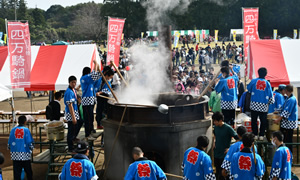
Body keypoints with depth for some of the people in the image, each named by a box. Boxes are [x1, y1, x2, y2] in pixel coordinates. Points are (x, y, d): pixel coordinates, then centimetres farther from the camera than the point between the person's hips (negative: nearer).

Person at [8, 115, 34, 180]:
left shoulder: (13, 130, 2)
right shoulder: (26, 130, -6)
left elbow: (9, 143, 5)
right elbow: (30, 143, -6)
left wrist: (11, 150, 21)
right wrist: (31, 150, 11)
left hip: (15, 155, 2)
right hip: (25, 155, -2)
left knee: (17, 172, 4)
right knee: (28, 171, 12)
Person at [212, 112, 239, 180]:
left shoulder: (228, 128, -19)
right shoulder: (216, 127, 0)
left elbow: (238, 139, -18)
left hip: (224, 155, -6)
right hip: (216, 154, 6)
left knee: (222, 174, -1)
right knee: (217, 172, 17)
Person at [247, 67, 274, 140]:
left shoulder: (253, 81, -3)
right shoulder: (267, 83, -1)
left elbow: (248, 88, 15)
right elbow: (270, 95, 2)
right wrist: (271, 101, 19)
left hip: (254, 104, 0)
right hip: (264, 106, 0)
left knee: (254, 120, 9)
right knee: (263, 121, 10)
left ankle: (255, 135, 12)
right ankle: (261, 135, 10)